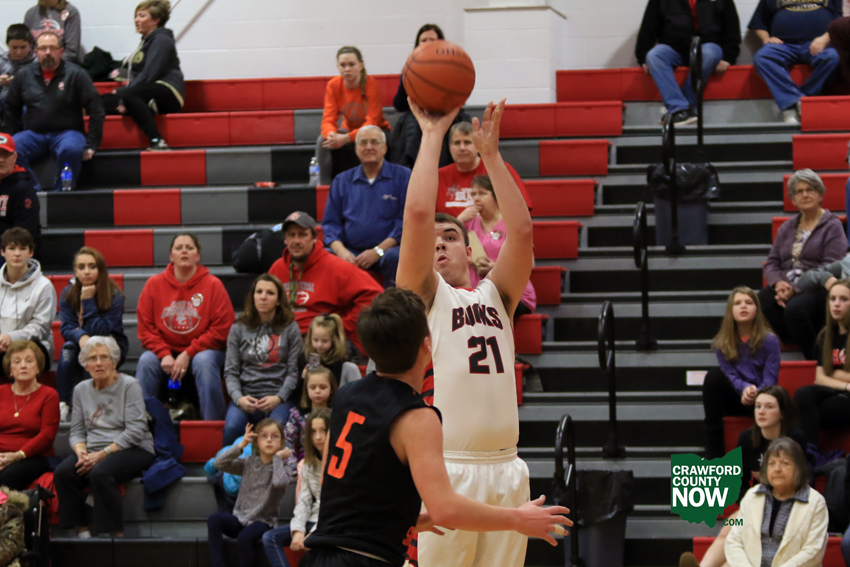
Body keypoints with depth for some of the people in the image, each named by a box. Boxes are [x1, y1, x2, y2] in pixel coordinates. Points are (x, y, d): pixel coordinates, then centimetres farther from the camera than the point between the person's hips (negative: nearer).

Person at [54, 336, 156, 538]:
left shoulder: (129, 385, -3)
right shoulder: (81, 389, 14)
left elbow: (135, 431, -12)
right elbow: (77, 431, 12)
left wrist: (102, 454, -18)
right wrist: (81, 452, -11)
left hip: (132, 450, -5)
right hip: (93, 451, 5)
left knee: (100, 473, -36)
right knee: (63, 473, -25)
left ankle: (116, 534, -28)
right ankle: (80, 531, -20)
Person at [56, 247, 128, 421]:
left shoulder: (114, 296, -16)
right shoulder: (67, 294, -5)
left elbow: (99, 332, -21)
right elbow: (66, 327, -10)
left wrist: (88, 301, -26)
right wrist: (80, 336, -33)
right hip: (80, 344, 2)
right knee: (68, 349, -31)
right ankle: (63, 404, -32)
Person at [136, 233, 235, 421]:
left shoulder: (213, 284, -4)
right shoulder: (154, 284, 2)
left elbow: (221, 329, -8)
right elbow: (145, 329, 2)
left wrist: (188, 354, -15)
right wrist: (164, 354, -16)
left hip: (203, 350, -2)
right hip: (165, 350, 2)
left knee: (204, 361, -33)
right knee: (146, 361, -26)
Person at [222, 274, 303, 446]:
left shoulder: (290, 329, 10)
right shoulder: (238, 329, 14)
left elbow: (293, 372, 4)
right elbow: (231, 372, 8)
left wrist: (278, 398, -12)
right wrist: (238, 398, -11)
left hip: (279, 396, -1)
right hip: (246, 395, 1)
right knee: (232, 428, -32)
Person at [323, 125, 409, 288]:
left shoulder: (402, 176, 7)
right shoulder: (342, 181, 18)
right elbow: (331, 223, 14)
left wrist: (377, 251, -12)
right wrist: (341, 251, -7)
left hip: (387, 248, -2)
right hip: (351, 251, 3)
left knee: (394, 258, -37)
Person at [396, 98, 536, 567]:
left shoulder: (495, 296, 18)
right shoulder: (421, 296, 6)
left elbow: (521, 230, 5)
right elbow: (418, 213, -7)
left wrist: (490, 153, 6)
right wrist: (432, 134, 0)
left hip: (505, 469, 4)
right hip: (449, 470, -4)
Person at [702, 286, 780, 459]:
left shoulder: (769, 340, -4)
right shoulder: (722, 343, 3)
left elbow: (770, 379, -9)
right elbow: (729, 375, -5)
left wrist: (755, 393, -31)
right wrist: (744, 388, -28)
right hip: (735, 398, 3)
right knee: (714, 376, -28)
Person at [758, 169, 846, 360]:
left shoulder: (832, 226, 2)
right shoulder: (787, 228, 21)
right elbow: (771, 263, 16)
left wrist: (796, 289, -18)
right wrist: (778, 283, -8)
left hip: (817, 289, -5)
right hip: (786, 286, 5)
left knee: (794, 308, -39)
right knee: (759, 303, -30)